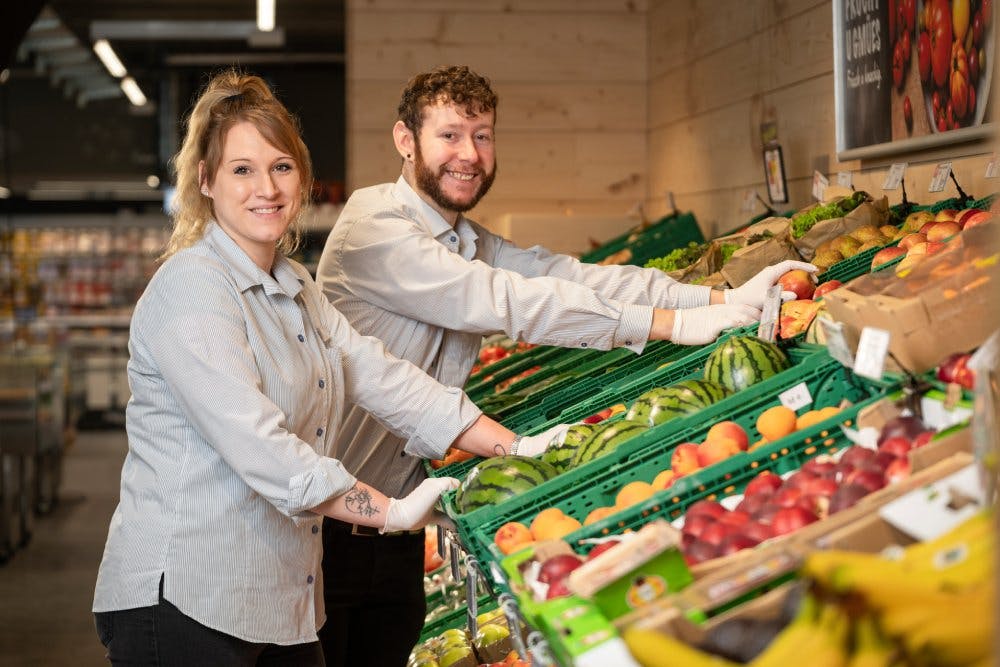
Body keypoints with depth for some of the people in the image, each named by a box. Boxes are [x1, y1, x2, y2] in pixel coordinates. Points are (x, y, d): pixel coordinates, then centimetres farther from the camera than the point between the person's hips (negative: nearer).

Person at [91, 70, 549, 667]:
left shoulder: (294, 288, 14)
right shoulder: (191, 291, -15)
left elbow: (380, 377, 7)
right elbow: (260, 449, -23)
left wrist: (519, 450, -2)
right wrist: (391, 513, -20)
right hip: (184, 601, -8)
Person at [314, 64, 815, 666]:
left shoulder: (472, 246, 10)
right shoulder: (375, 228, -18)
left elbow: (572, 276, -2)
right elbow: (505, 301, -25)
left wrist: (723, 300, -15)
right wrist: (670, 324, -26)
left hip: (398, 514, 8)